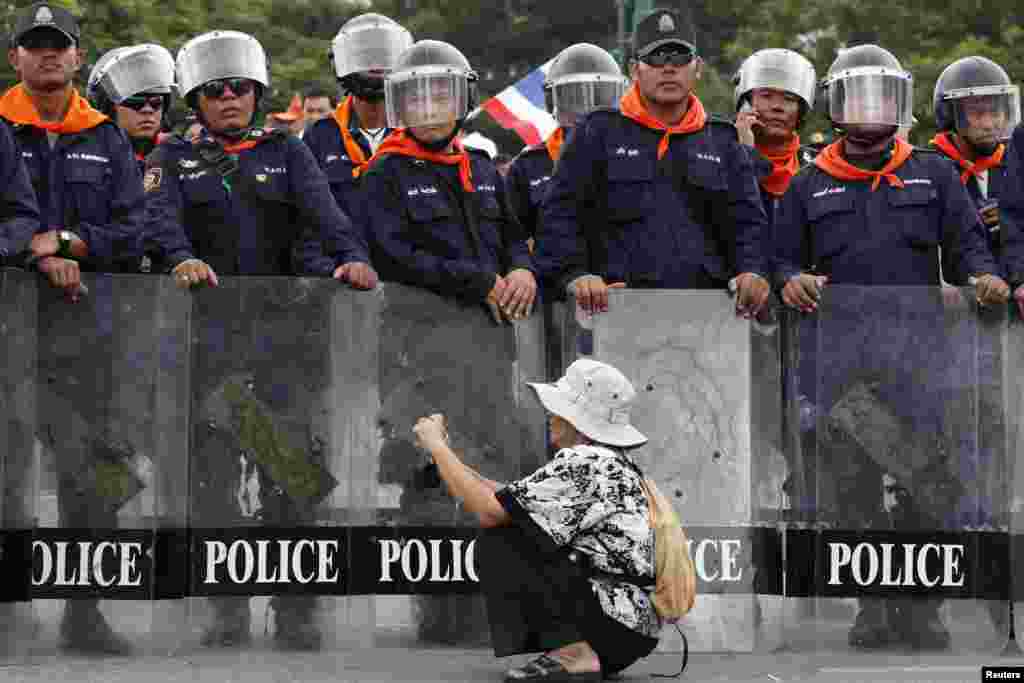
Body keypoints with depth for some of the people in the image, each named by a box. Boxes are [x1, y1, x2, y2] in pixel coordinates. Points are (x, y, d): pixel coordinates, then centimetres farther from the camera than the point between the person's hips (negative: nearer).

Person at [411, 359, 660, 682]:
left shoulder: (582, 463, -15)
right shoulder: (613, 463, 16)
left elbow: (489, 510, -16)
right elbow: (515, 499, 19)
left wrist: (437, 446, -3)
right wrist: (442, 451, 17)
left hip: (614, 624, -10)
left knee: (497, 540, -8)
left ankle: (571, 652, -14)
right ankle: (584, 652, 10)